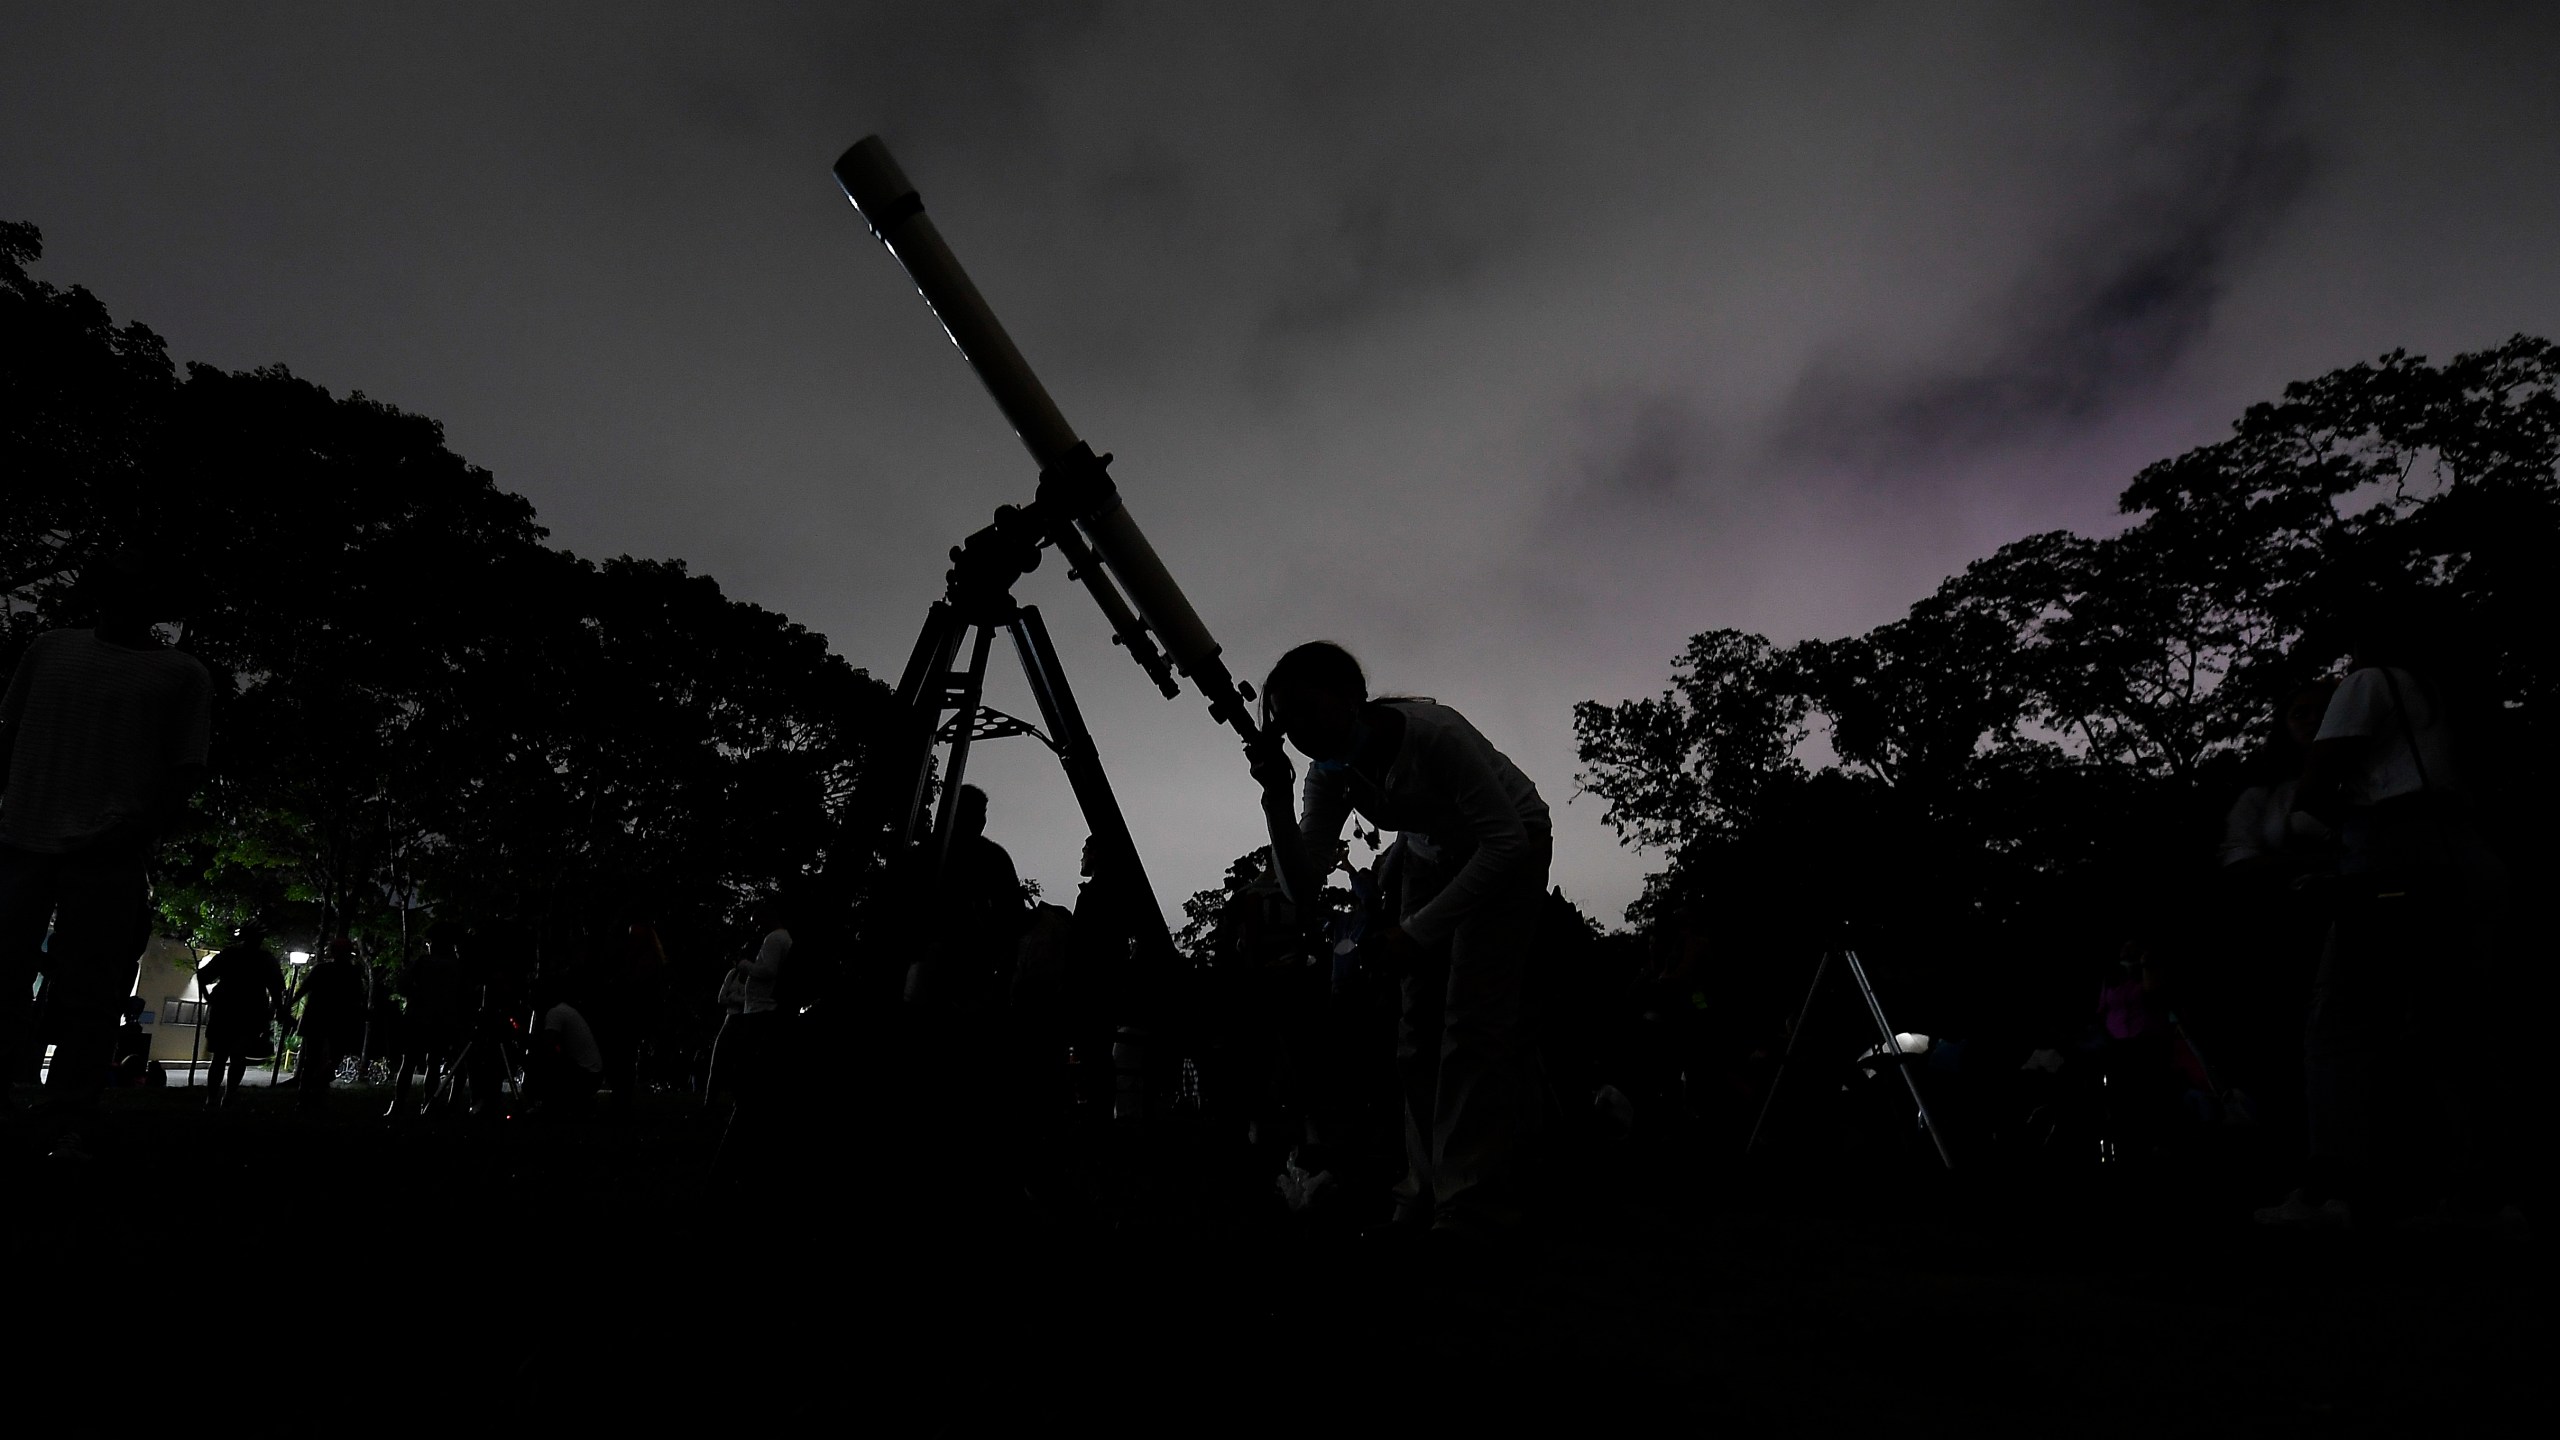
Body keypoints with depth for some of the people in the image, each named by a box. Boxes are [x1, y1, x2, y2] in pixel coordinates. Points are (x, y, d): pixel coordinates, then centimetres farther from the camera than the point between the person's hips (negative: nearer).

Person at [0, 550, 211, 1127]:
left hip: (108, 856, -3)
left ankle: (66, 1118, 2)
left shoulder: (183, 674, 7)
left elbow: (185, 769, 1)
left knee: (86, 997, -1)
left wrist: (143, 831, -12)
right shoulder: (50, 647, 16)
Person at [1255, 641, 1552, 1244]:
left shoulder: (1434, 734, -34)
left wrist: (1416, 932, -31)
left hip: (1509, 849, -6)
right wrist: (1276, 800, -30)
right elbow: (1305, 889, -15)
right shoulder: (1331, 771, -15)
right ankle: (1428, 1197, 10)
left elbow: (1507, 841, -30)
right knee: (1420, 1028, 1)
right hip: (1434, 857, 6)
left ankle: (1474, 1206, -11)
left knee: (1474, 1019, -16)